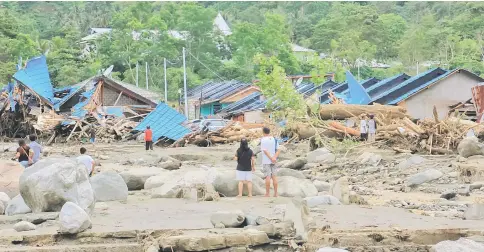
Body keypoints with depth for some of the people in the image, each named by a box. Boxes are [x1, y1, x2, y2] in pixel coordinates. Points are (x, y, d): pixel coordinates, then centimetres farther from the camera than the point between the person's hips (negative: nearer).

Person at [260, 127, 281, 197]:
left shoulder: (263, 140, -7)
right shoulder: (274, 139, 8)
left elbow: (265, 151, -16)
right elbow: (278, 150, 0)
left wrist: (271, 158, -16)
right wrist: (274, 157, -12)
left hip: (266, 161, -4)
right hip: (273, 162, 4)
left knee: (267, 177, -5)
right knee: (274, 177, 4)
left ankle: (267, 193, -4)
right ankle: (275, 193, 3)